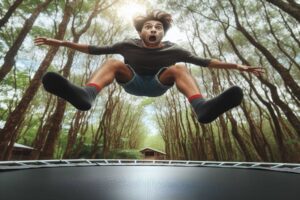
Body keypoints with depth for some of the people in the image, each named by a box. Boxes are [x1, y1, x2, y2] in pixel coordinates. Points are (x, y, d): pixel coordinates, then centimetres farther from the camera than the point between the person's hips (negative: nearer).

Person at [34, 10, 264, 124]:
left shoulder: (173, 49, -7)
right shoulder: (129, 45, -7)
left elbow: (204, 61, -6)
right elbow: (96, 49, -5)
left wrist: (236, 66, -10)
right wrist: (62, 43, -10)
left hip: (158, 86, 1)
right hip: (133, 83, 0)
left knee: (178, 68, -25)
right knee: (113, 63, -24)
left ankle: (201, 106, -50)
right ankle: (86, 94, -53)